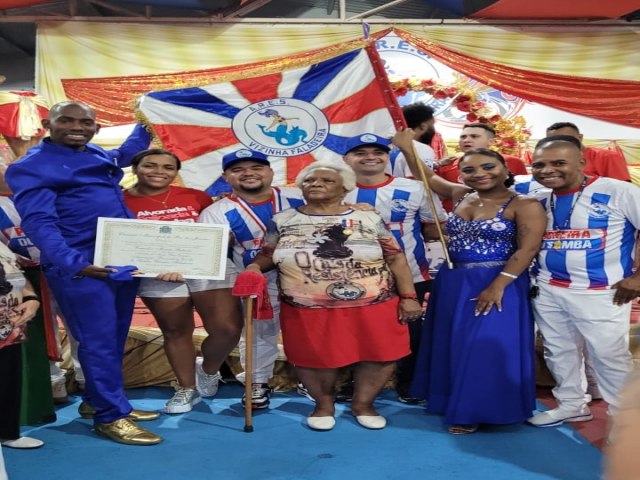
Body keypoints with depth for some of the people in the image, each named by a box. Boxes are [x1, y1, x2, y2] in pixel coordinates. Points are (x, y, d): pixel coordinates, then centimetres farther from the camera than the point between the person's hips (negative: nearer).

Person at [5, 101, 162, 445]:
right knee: (98, 340, -4)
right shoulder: (31, 167, -7)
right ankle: (110, 416, 9)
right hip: (80, 266, -8)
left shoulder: (100, 156, 14)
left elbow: (127, 153, 39)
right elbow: (38, 223, -18)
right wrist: (74, 264, -30)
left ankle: (97, 400, 30)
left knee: (115, 338, 14)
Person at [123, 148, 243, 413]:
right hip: (157, 276, -1)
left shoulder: (196, 197, 6)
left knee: (228, 328, -7)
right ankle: (186, 388, 31)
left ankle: (208, 370, 24)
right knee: (175, 332, 9)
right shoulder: (120, 201, -2)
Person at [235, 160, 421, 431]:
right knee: (313, 359, 6)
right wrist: (253, 269, -13)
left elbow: (396, 259, 2)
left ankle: (362, 404, 28)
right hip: (307, 311, 0)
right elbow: (266, 256, 9)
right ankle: (323, 404, 34)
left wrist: (408, 297, -3)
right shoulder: (283, 221, 4)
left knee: (379, 354, 5)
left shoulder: (369, 220, 1)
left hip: (372, 306, 1)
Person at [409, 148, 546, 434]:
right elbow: (426, 177, 19)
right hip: (452, 282, 6)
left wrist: (497, 286, -22)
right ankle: (451, 401, 30)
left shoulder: (524, 205, -9)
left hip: (499, 284, -6)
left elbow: (528, 249, -16)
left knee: (486, 347, -2)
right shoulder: (460, 195, 7)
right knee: (451, 344, 13)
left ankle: (475, 411, 12)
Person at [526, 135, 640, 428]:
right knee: (558, 351, 16)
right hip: (547, 291, 6)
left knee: (609, 355, 4)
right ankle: (571, 404, 35)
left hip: (601, 293, -5)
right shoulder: (537, 200, 4)